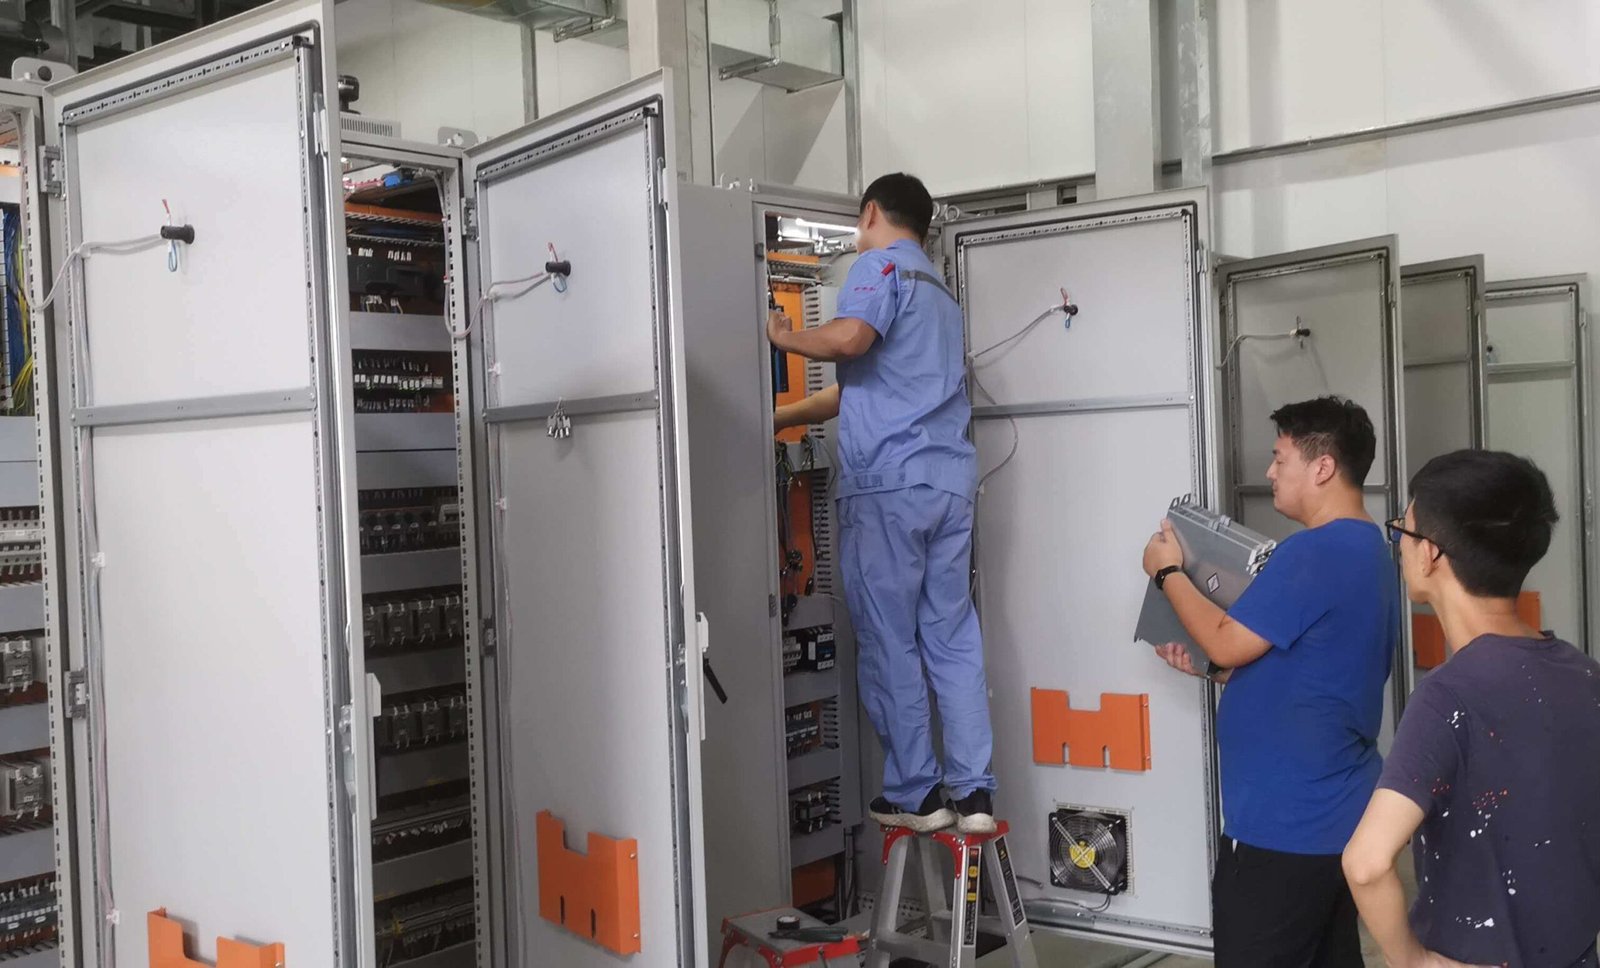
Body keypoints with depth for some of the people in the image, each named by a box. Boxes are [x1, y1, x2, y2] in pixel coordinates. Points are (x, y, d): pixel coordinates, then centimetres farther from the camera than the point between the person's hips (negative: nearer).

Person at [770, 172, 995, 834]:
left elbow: (849, 338, -23)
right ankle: (973, 791, 8)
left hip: (887, 481, -7)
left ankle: (913, 794, 7)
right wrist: (778, 419, 34)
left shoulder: (880, 265, 0)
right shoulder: (940, 292, 26)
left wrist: (784, 337, -4)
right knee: (953, 636, 8)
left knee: (890, 643, 1)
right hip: (951, 480, 7)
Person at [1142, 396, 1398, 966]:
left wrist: (1168, 572, -2)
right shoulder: (1371, 550, 12)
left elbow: (1227, 643, -16)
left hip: (1284, 822, -10)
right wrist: (1208, 665, 12)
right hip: (1339, 814, 10)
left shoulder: (1312, 552, -20)